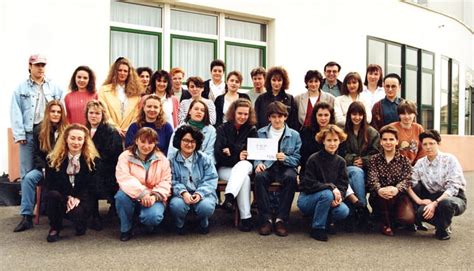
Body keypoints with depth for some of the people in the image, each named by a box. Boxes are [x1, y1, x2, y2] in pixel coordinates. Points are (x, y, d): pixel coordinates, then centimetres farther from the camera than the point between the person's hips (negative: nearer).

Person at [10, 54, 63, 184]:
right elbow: (16, 113, 1)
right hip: (28, 133, -1)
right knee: (28, 171, 4)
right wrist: (19, 134, -7)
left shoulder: (55, 88, 7)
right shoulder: (21, 88, 5)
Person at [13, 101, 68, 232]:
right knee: (28, 178, -25)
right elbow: (36, 154, 4)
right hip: (43, 167, 3)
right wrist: (45, 169, -12)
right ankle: (26, 216, -23)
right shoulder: (39, 130, 4)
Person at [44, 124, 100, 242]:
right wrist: (67, 197, -15)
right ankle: (54, 228, -7)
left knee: (77, 212, -34)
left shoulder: (93, 159, -1)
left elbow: (92, 184, -3)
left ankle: (80, 226, 8)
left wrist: (78, 198, -17)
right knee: (53, 194, -32)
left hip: (82, 198, -2)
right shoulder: (54, 159, 3)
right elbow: (50, 183, 0)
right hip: (62, 197, 2)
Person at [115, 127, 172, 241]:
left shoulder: (162, 159, 0)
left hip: (153, 198, -1)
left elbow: (165, 182, -3)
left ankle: (150, 225, 10)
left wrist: (155, 196, -22)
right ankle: (126, 229, -7)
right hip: (132, 196, 1)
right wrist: (142, 193, -32)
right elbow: (124, 178, -19)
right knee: (121, 195, -33)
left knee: (152, 216, -32)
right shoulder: (125, 156, -4)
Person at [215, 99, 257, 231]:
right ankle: (245, 217, -36)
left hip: (244, 166, 1)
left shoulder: (252, 130, 10)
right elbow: (218, 154, -6)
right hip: (225, 168, -1)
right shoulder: (222, 129, 5)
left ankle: (229, 197, -53)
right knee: (244, 178, -32)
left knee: (244, 164, -36)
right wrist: (237, 157, -16)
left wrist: (231, 151, -13)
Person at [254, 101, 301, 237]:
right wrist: (258, 163, -13)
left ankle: (281, 219, -25)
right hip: (266, 166, 1)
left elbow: (297, 158, 4)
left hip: (285, 167, 0)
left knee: (291, 177, -35)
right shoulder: (261, 133, 13)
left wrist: (285, 158, -16)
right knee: (259, 177, -34)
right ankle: (266, 219, -25)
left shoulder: (294, 135, 9)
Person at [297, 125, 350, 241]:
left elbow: (343, 184, -1)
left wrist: (339, 196, -21)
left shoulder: (340, 161, 1)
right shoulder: (314, 159, -15)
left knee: (343, 211, -24)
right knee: (327, 194, -34)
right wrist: (331, 187, -26)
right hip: (307, 199, -4)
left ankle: (325, 221, 9)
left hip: (330, 199, 4)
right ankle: (317, 228, -15)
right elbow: (309, 184, -18)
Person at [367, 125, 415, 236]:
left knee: (409, 218, -27)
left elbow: (406, 180, -9)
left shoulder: (404, 160, 8)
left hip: (399, 196, 1)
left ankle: (391, 217, 10)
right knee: (384, 195, -36)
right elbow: (372, 179, -9)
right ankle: (386, 223, -9)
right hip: (379, 199, -1)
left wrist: (396, 189, -33)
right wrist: (379, 190, -34)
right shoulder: (374, 159, 7)